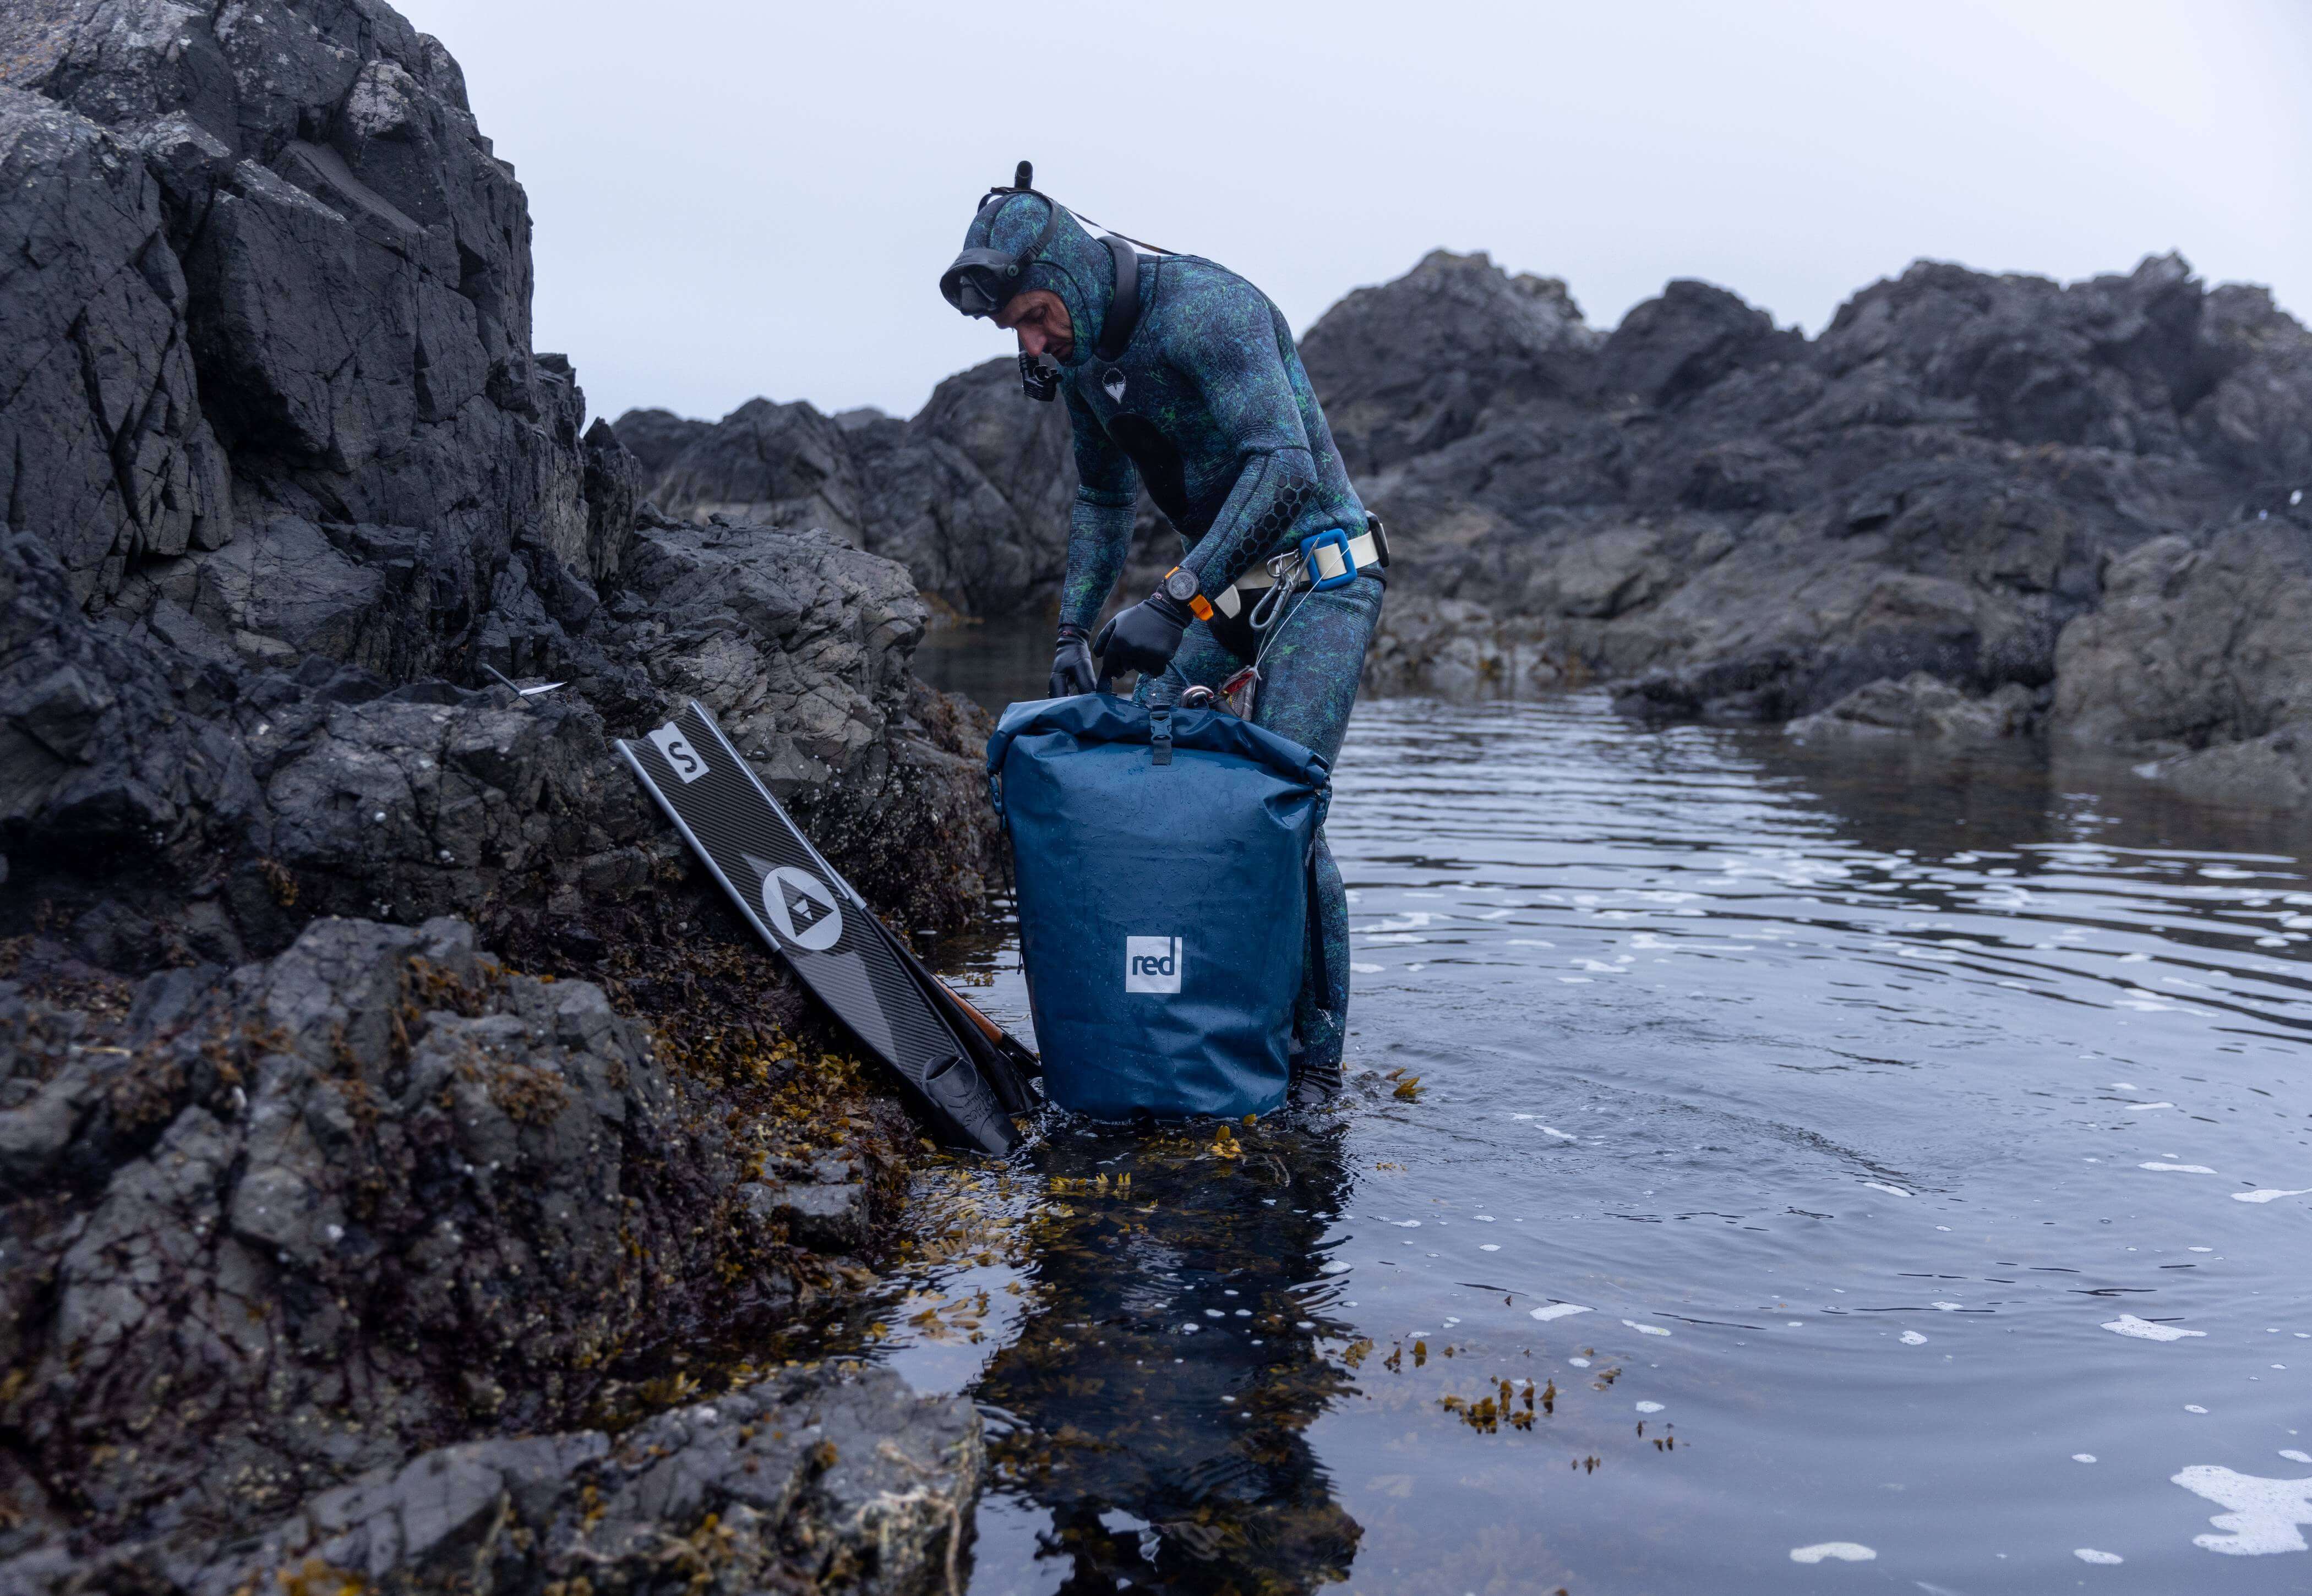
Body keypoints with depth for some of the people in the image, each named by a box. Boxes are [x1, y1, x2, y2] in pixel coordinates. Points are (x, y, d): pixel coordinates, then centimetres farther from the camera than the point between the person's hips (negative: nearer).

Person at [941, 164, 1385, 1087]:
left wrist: (1175, 601, -37)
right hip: (1221, 584, 8)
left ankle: (1315, 1053, 0)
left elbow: (1284, 466, -33)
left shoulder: (1203, 305, -22)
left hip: (1321, 577, -8)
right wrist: (1073, 627, 4)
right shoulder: (1082, 357, 4)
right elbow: (1103, 500, 17)